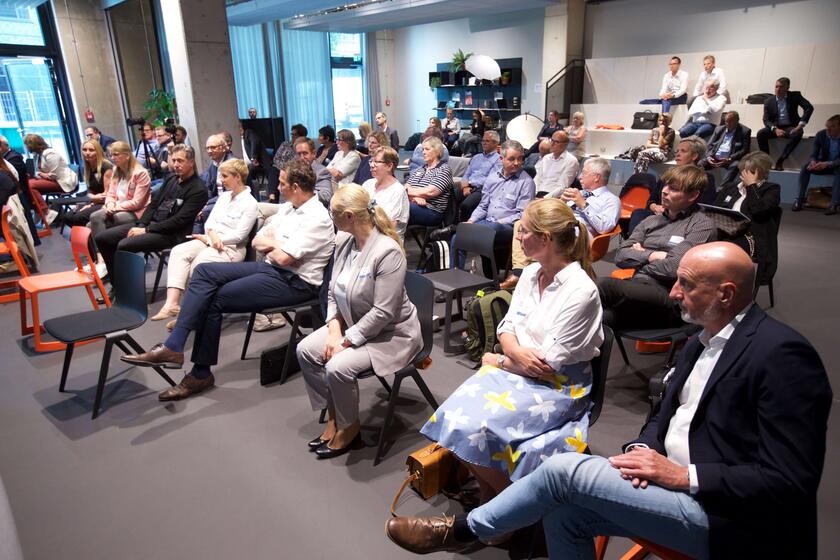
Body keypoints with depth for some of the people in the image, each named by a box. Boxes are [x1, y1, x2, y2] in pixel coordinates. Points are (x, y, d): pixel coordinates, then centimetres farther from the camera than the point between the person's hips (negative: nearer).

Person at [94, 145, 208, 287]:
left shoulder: (199, 189, -12)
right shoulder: (171, 179, 14)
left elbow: (179, 220, -18)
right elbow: (153, 204, 15)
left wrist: (146, 230, -16)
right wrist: (140, 225, -2)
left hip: (169, 233, -9)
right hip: (150, 222, 9)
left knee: (124, 245, -27)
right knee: (101, 238, 1)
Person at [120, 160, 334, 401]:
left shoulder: (317, 218, -15)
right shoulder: (288, 207, 13)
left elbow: (283, 257, -23)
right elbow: (257, 241, 15)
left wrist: (270, 243, -1)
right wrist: (275, 244, -6)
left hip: (294, 281, -9)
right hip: (270, 268, 9)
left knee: (214, 299, -13)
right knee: (204, 271, -7)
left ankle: (201, 373, 3)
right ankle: (173, 347, -13)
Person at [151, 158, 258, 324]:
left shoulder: (250, 203, -6)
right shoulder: (224, 196, 18)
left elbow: (239, 235, -13)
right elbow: (209, 221, 14)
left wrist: (209, 238, -9)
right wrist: (212, 234, -10)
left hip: (231, 247, -7)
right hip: (210, 240, 7)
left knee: (198, 263, -31)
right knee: (178, 251, -20)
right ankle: (172, 302, -31)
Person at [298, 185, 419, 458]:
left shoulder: (388, 252, -27)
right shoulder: (343, 241, -3)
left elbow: (382, 313, -26)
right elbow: (333, 292, 4)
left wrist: (346, 341, -21)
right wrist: (334, 330, -9)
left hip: (389, 333, -8)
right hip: (351, 323, 8)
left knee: (338, 366, -25)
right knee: (305, 350, -4)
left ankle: (349, 428, 4)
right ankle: (333, 416, 12)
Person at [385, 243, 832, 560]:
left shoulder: (781, 354, -19)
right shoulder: (704, 340, 9)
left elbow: (790, 482, -20)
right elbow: (665, 415, 15)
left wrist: (683, 475, -21)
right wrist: (642, 449, -6)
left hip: (728, 519, -8)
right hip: (679, 486, 8)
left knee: (565, 468, -17)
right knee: (566, 511, -9)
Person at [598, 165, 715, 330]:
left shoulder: (702, 225, 2)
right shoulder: (651, 221, 22)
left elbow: (673, 268, -11)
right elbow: (620, 256, 11)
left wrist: (641, 256, 5)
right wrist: (652, 255, -4)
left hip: (669, 299, -5)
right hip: (637, 287, 5)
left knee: (605, 285, -32)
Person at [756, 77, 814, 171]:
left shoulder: (795, 96, 0)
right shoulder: (769, 102, 3)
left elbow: (809, 108, -8)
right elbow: (766, 120, -2)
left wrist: (800, 125, -20)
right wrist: (775, 129, -23)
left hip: (790, 127, -1)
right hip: (775, 128, 2)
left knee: (797, 134, -35)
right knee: (760, 134, -28)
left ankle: (780, 161, -30)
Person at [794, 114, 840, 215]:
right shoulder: (820, 135, -12)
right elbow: (813, 154, -12)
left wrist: (827, 163, -43)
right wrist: (813, 161, -36)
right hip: (823, 164, 3)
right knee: (805, 167, -25)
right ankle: (799, 200, -27)